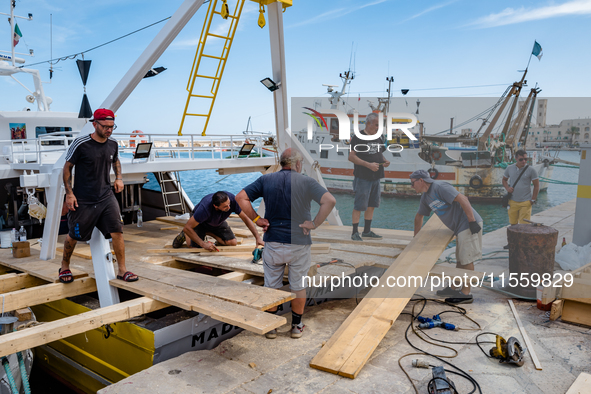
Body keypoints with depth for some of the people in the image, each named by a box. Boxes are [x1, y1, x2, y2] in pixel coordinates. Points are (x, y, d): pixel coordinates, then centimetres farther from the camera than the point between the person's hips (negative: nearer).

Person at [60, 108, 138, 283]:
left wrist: (119, 178, 6)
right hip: (83, 200, -3)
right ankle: (65, 266, 38)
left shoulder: (112, 144, 3)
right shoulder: (80, 144, -12)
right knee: (74, 236, 12)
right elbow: (67, 167, -4)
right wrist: (69, 193, -9)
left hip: (106, 197, 3)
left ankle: (122, 270, 3)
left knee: (117, 231, -9)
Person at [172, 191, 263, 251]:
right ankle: (185, 235, 18)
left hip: (218, 223, 4)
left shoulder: (232, 199, -36)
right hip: (201, 223, -3)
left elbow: (246, 218, -26)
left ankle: (210, 234, 11)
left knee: (233, 243, -13)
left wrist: (258, 237, -33)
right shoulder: (205, 208, -45)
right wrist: (203, 244, -42)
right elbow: (187, 228, -37)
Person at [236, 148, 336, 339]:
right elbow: (330, 201, -18)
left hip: (273, 243, 2)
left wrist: (257, 219, -3)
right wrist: (314, 224, -12)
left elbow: (241, 197, -5)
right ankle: (297, 326, 27)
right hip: (299, 243, -1)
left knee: (271, 286, 15)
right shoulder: (306, 182, -5)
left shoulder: (266, 180, 2)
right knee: (298, 286, 15)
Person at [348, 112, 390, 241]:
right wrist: (368, 165, -20)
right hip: (362, 177, -8)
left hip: (376, 177, 8)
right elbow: (351, 157, -14)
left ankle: (367, 231, 24)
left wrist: (384, 161, 4)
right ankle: (355, 232, 4)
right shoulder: (358, 137, -9)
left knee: (372, 204, 12)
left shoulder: (379, 137, 14)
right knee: (359, 205, -5)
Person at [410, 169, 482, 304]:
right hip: (460, 228, 9)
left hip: (469, 225, -9)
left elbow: (462, 199, -23)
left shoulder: (439, 187, -16)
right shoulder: (425, 197, 14)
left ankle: (466, 294, 1)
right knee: (460, 259, 15)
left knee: (467, 259, -5)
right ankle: (453, 288, 24)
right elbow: (419, 216, 26)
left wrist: (472, 221, -26)